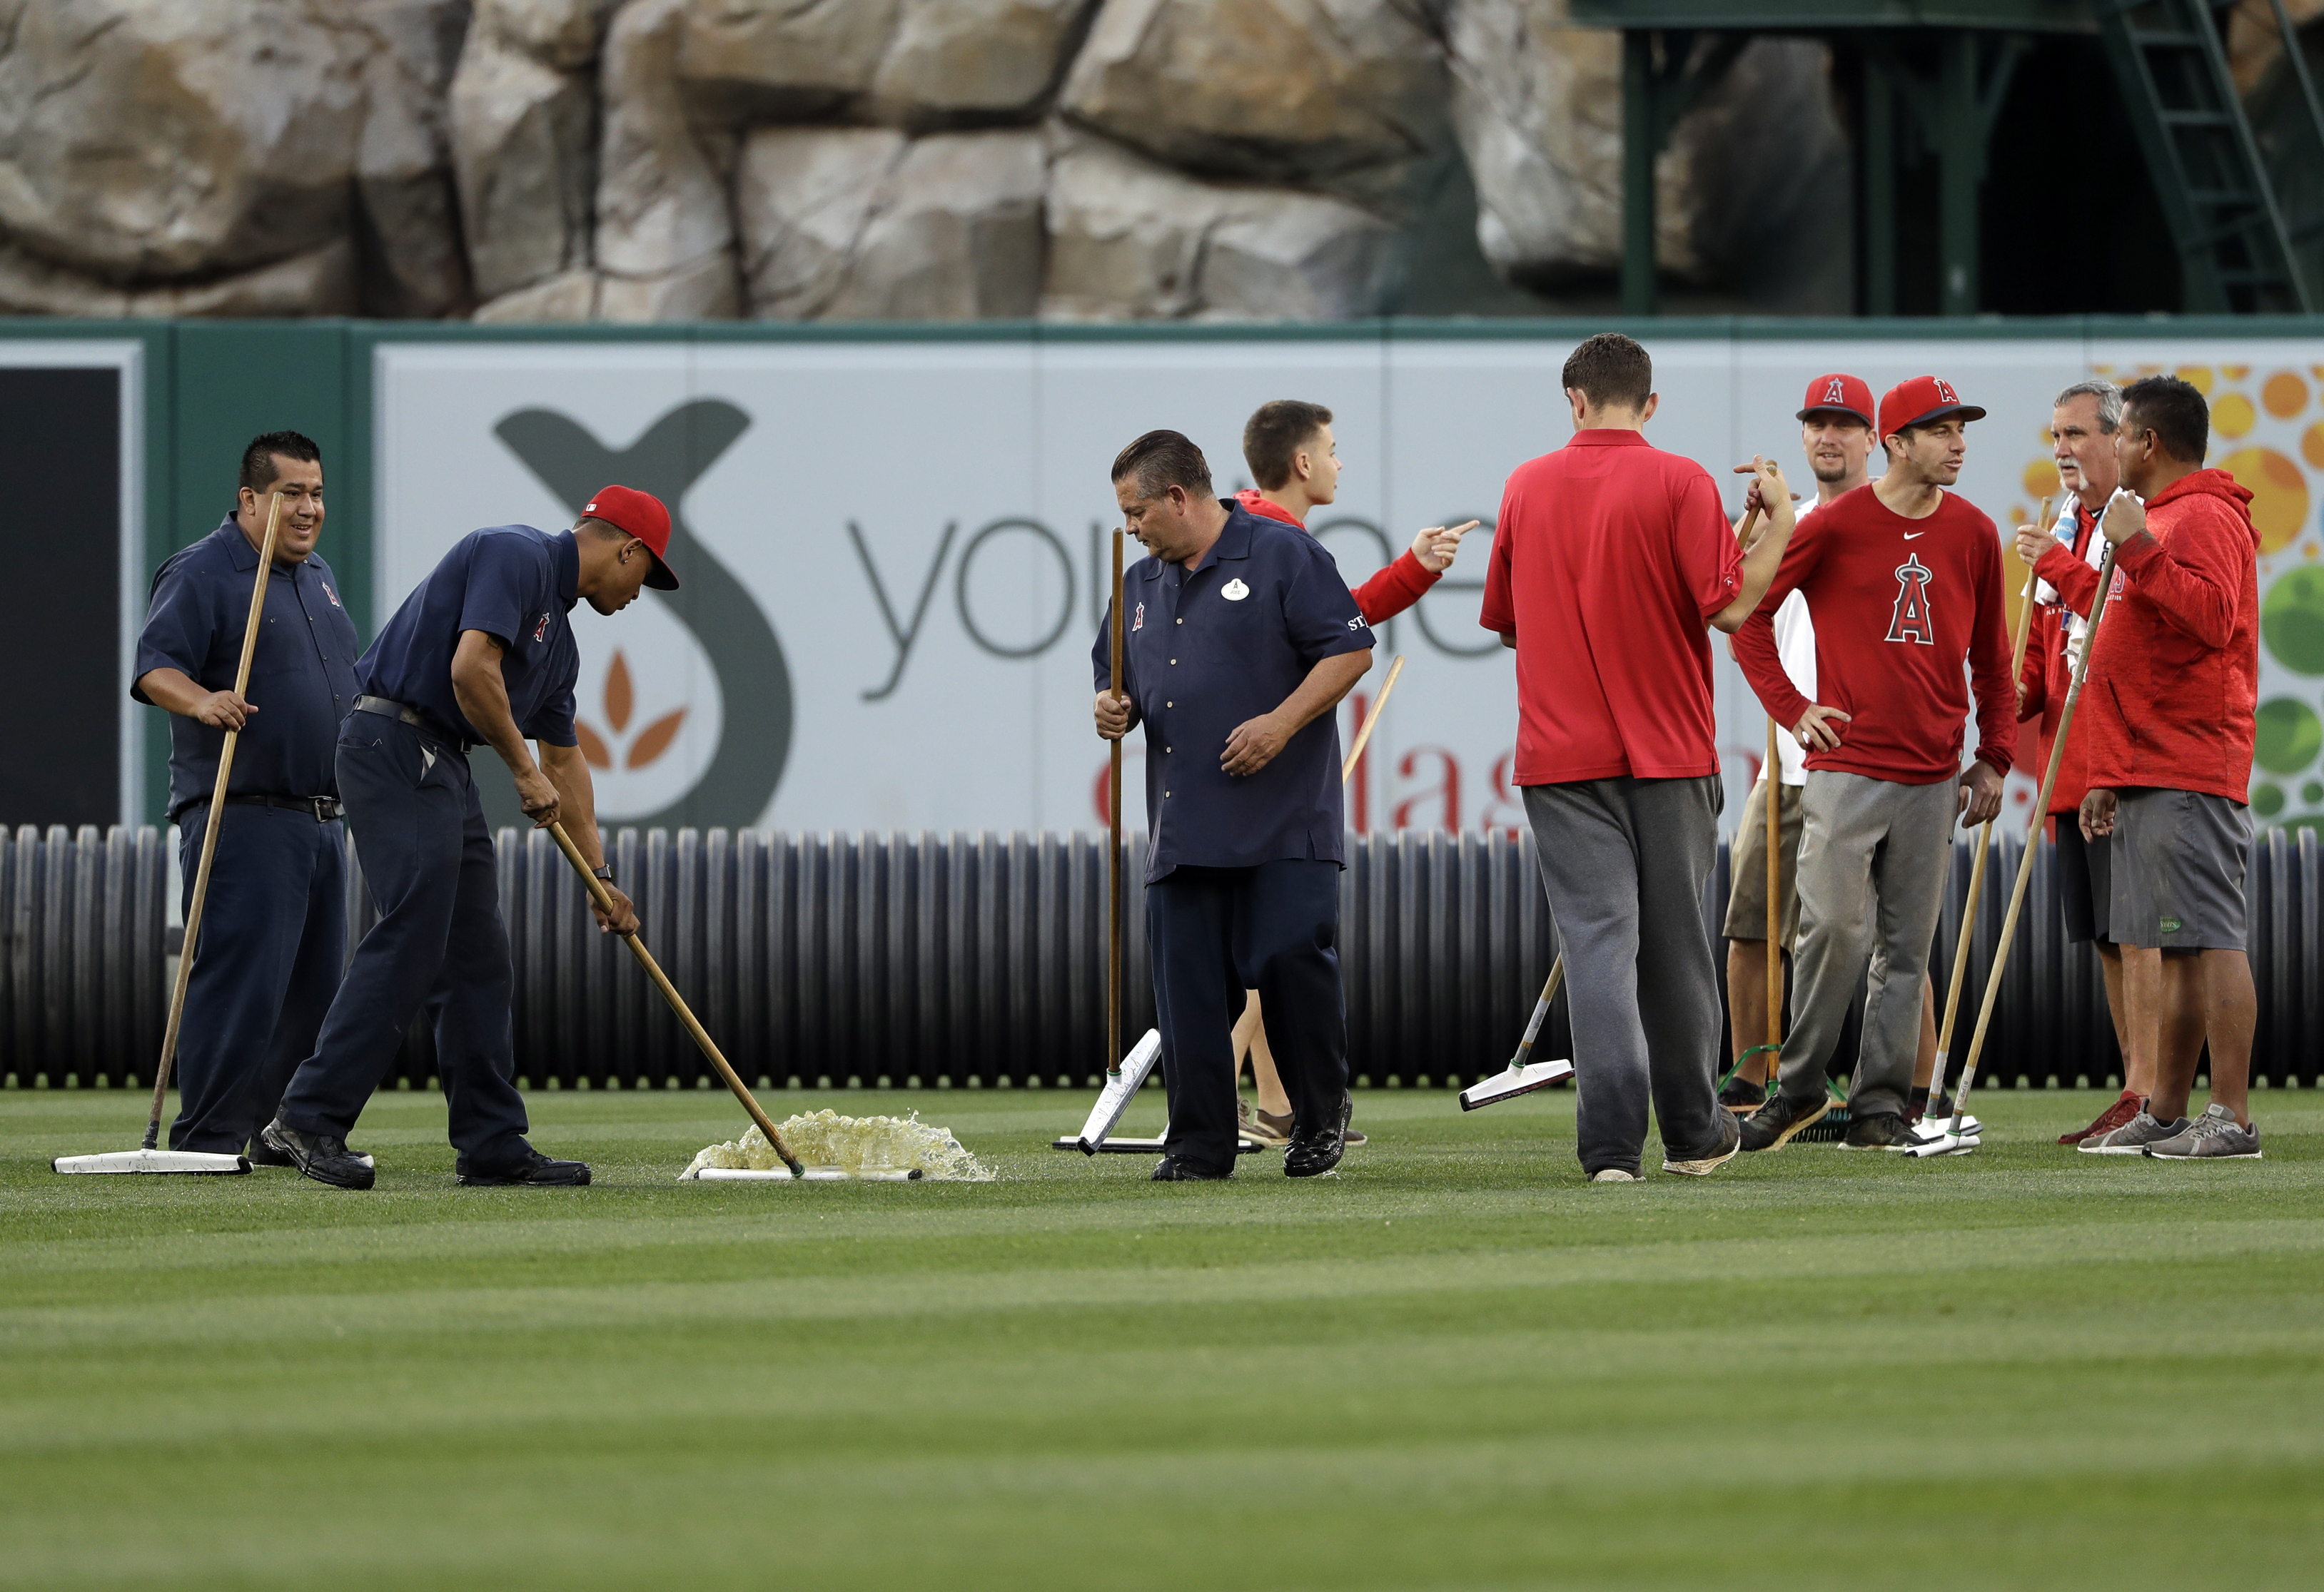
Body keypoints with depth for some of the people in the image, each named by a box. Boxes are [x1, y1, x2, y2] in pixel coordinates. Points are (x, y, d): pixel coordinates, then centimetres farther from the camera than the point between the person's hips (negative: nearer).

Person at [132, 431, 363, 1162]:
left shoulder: (319, 576, 20)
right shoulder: (201, 573, -7)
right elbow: (155, 667, -18)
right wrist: (200, 700, -36)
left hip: (322, 820, 9)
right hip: (244, 818, -9)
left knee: (313, 984, 9)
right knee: (242, 977, -14)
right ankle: (206, 1137, -13)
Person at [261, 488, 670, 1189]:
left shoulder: (559, 637, 22)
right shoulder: (516, 555, -8)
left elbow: (564, 759, 29)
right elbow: (472, 668, -21)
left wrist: (600, 876, 29)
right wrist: (525, 771, -10)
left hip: (444, 764, 10)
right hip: (395, 747, -10)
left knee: (478, 958, 9)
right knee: (411, 938, -17)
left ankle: (492, 1142, 11)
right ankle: (310, 1117, -17)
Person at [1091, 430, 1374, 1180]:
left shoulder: (1283, 555, -1)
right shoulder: (1142, 586, 19)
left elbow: (1350, 649, -6)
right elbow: (1121, 681, 27)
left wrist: (1281, 723, -16)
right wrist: (1115, 710, 3)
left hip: (1285, 819, -6)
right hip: (1182, 828, 6)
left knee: (1293, 961, -11)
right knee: (1187, 989, -1)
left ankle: (1320, 1116, 9)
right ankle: (1199, 1144, 4)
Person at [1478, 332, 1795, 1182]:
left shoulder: (1526, 486, 5)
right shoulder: (1680, 483, -5)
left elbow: (1505, 623, 13)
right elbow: (1728, 606, -12)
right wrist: (1778, 521, 0)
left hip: (1561, 754, 1)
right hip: (1669, 753, -1)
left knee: (1597, 939, -4)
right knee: (1674, 944, 11)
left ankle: (1612, 1142, -16)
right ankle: (1692, 1132, 22)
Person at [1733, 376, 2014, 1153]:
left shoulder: (1973, 534, 8)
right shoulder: (1835, 525, -4)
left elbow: (1991, 655, 16)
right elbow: (1749, 613, 3)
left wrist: (1994, 759, 11)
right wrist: (1789, 705, -4)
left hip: (1933, 780, 4)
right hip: (1845, 764, -4)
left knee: (1906, 945, 4)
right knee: (1834, 928, -10)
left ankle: (1879, 1104, 9)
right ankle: (1798, 1088, 5)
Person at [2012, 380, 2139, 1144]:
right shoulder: (2063, 531, 20)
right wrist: (2020, 693, 6)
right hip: (2072, 769, 9)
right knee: (2104, 937, 10)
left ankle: (2148, 1095, -10)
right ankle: (2137, 1091, 14)